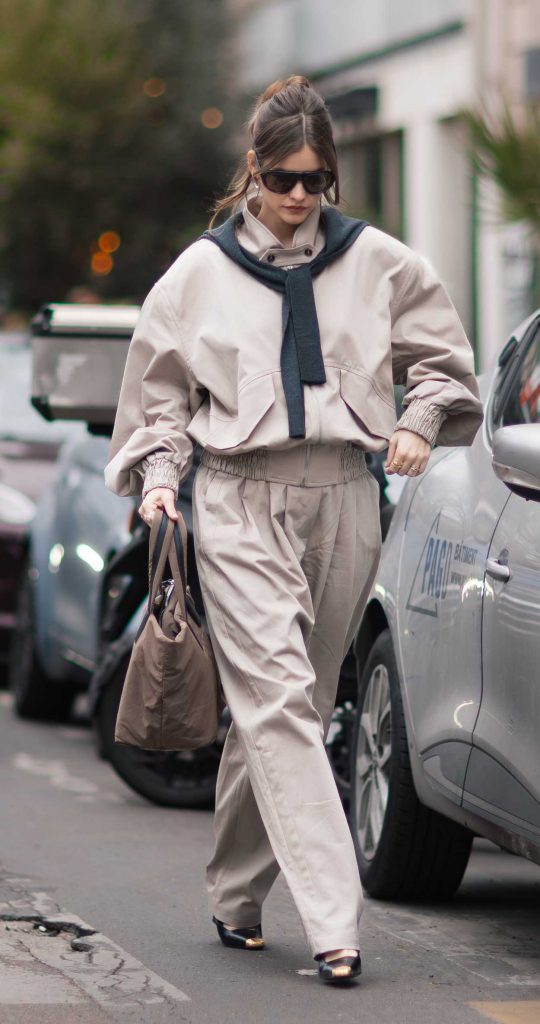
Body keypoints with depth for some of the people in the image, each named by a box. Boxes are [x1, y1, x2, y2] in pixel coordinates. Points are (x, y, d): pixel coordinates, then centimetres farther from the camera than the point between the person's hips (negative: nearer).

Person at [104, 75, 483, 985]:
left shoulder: (375, 262, 6)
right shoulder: (202, 272, 6)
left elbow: (441, 355, 18)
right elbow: (160, 390, 14)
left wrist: (421, 422, 2)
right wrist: (158, 474, 2)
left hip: (341, 500, 2)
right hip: (240, 503, -2)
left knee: (285, 705, 7)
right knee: (278, 700, -15)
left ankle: (236, 894, 25)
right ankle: (332, 922, -21)